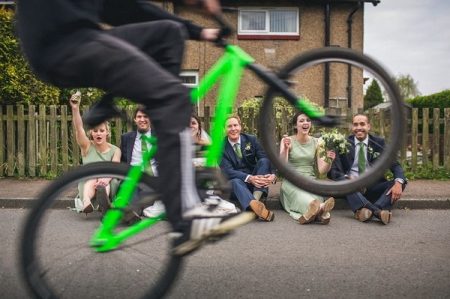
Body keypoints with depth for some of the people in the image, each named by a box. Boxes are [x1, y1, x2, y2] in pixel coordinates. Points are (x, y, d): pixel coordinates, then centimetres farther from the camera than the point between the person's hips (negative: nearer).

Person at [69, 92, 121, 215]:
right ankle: (85, 200, -64)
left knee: (104, 180, -34)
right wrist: (75, 108, -32)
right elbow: (78, 129, -15)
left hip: (108, 185, 0)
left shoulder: (115, 150, 3)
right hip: (87, 183, 1)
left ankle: (104, 202, -69)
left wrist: (107, 178, -40)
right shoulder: (87, 146, 4)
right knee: (92, 177, -32)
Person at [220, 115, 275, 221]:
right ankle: (255, 205, -61)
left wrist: (272, 175, -30)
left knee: (264, 161, -22)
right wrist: (249, 178, -33)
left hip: (256, 182, 3)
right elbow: (227, 171, -16)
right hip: (236, 183, -2)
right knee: (235, 181, -35)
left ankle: (255, 199, -37)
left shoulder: (251, 139, 1)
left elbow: (266, 159, -8)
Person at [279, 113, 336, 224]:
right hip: (292, 181, -3)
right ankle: (321, 207, -65)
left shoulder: (316, 142, 9)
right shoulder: (287, 140, 2)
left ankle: (314, 210, -62)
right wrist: (285, 149, -27)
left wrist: (329, 160, -18)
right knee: (299, 193, -38)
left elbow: (321, 170, 3)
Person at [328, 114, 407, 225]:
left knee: (400, 182, -21)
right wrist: (347, 178, -26)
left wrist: (398, 182, -21)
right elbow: (333, 170, -4)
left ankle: (364, 210, -43)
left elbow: (395, 165, 1)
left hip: (373, 187, 2)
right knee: (341, 180, -32)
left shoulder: (379, 143, 8)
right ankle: (378, 211, -49)